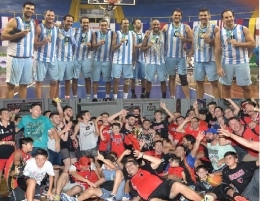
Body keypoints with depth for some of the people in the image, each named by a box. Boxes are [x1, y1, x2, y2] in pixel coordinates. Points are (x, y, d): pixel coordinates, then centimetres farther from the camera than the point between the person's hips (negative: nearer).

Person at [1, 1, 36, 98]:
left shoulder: (34, 23, 12)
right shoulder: (14, 21, -4)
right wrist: (19, 34, -19)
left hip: (28, 58, 5)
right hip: (15, 58, -5)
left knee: (24, 84, 9)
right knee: (11, 84, -1)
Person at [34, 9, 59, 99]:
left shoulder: (56, 29, 9)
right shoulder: (39, 27, -5)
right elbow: (34, 43, -8)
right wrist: (43, 42, -25)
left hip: (53, 59, 5)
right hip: (41, 58, -5)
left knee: (54, 81, 8)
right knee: (39, 81, 0)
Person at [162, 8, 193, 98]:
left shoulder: (186, 27, 2)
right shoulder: (166, 27, 3)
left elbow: (192, 40, 1)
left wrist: (184, 39, -17)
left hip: (181, 56, -1)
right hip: (170, 56, 1)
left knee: (183, 78, -3)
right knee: (172, 77, 9)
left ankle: (188, 100, 0)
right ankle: (172, 98, 17)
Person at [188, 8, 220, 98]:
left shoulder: (215, 28, -1)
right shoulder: (195, 29, 10)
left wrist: (210, 41, -18)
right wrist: (189, 57, 6)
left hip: (211, 60, -4)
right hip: (198, 60, 4)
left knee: (214, 83, -2)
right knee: (199, 82, 11)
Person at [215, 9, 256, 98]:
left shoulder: (243, 29, -1)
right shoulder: (219, 33, 0)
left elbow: (253, 44, -4)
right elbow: (217, 51, -2)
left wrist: (238, 44, -16)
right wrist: (219, 67, -8)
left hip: (242, 62, -1)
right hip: (227, 63, 1)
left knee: (246, 87, 6)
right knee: (225, 86, 8)